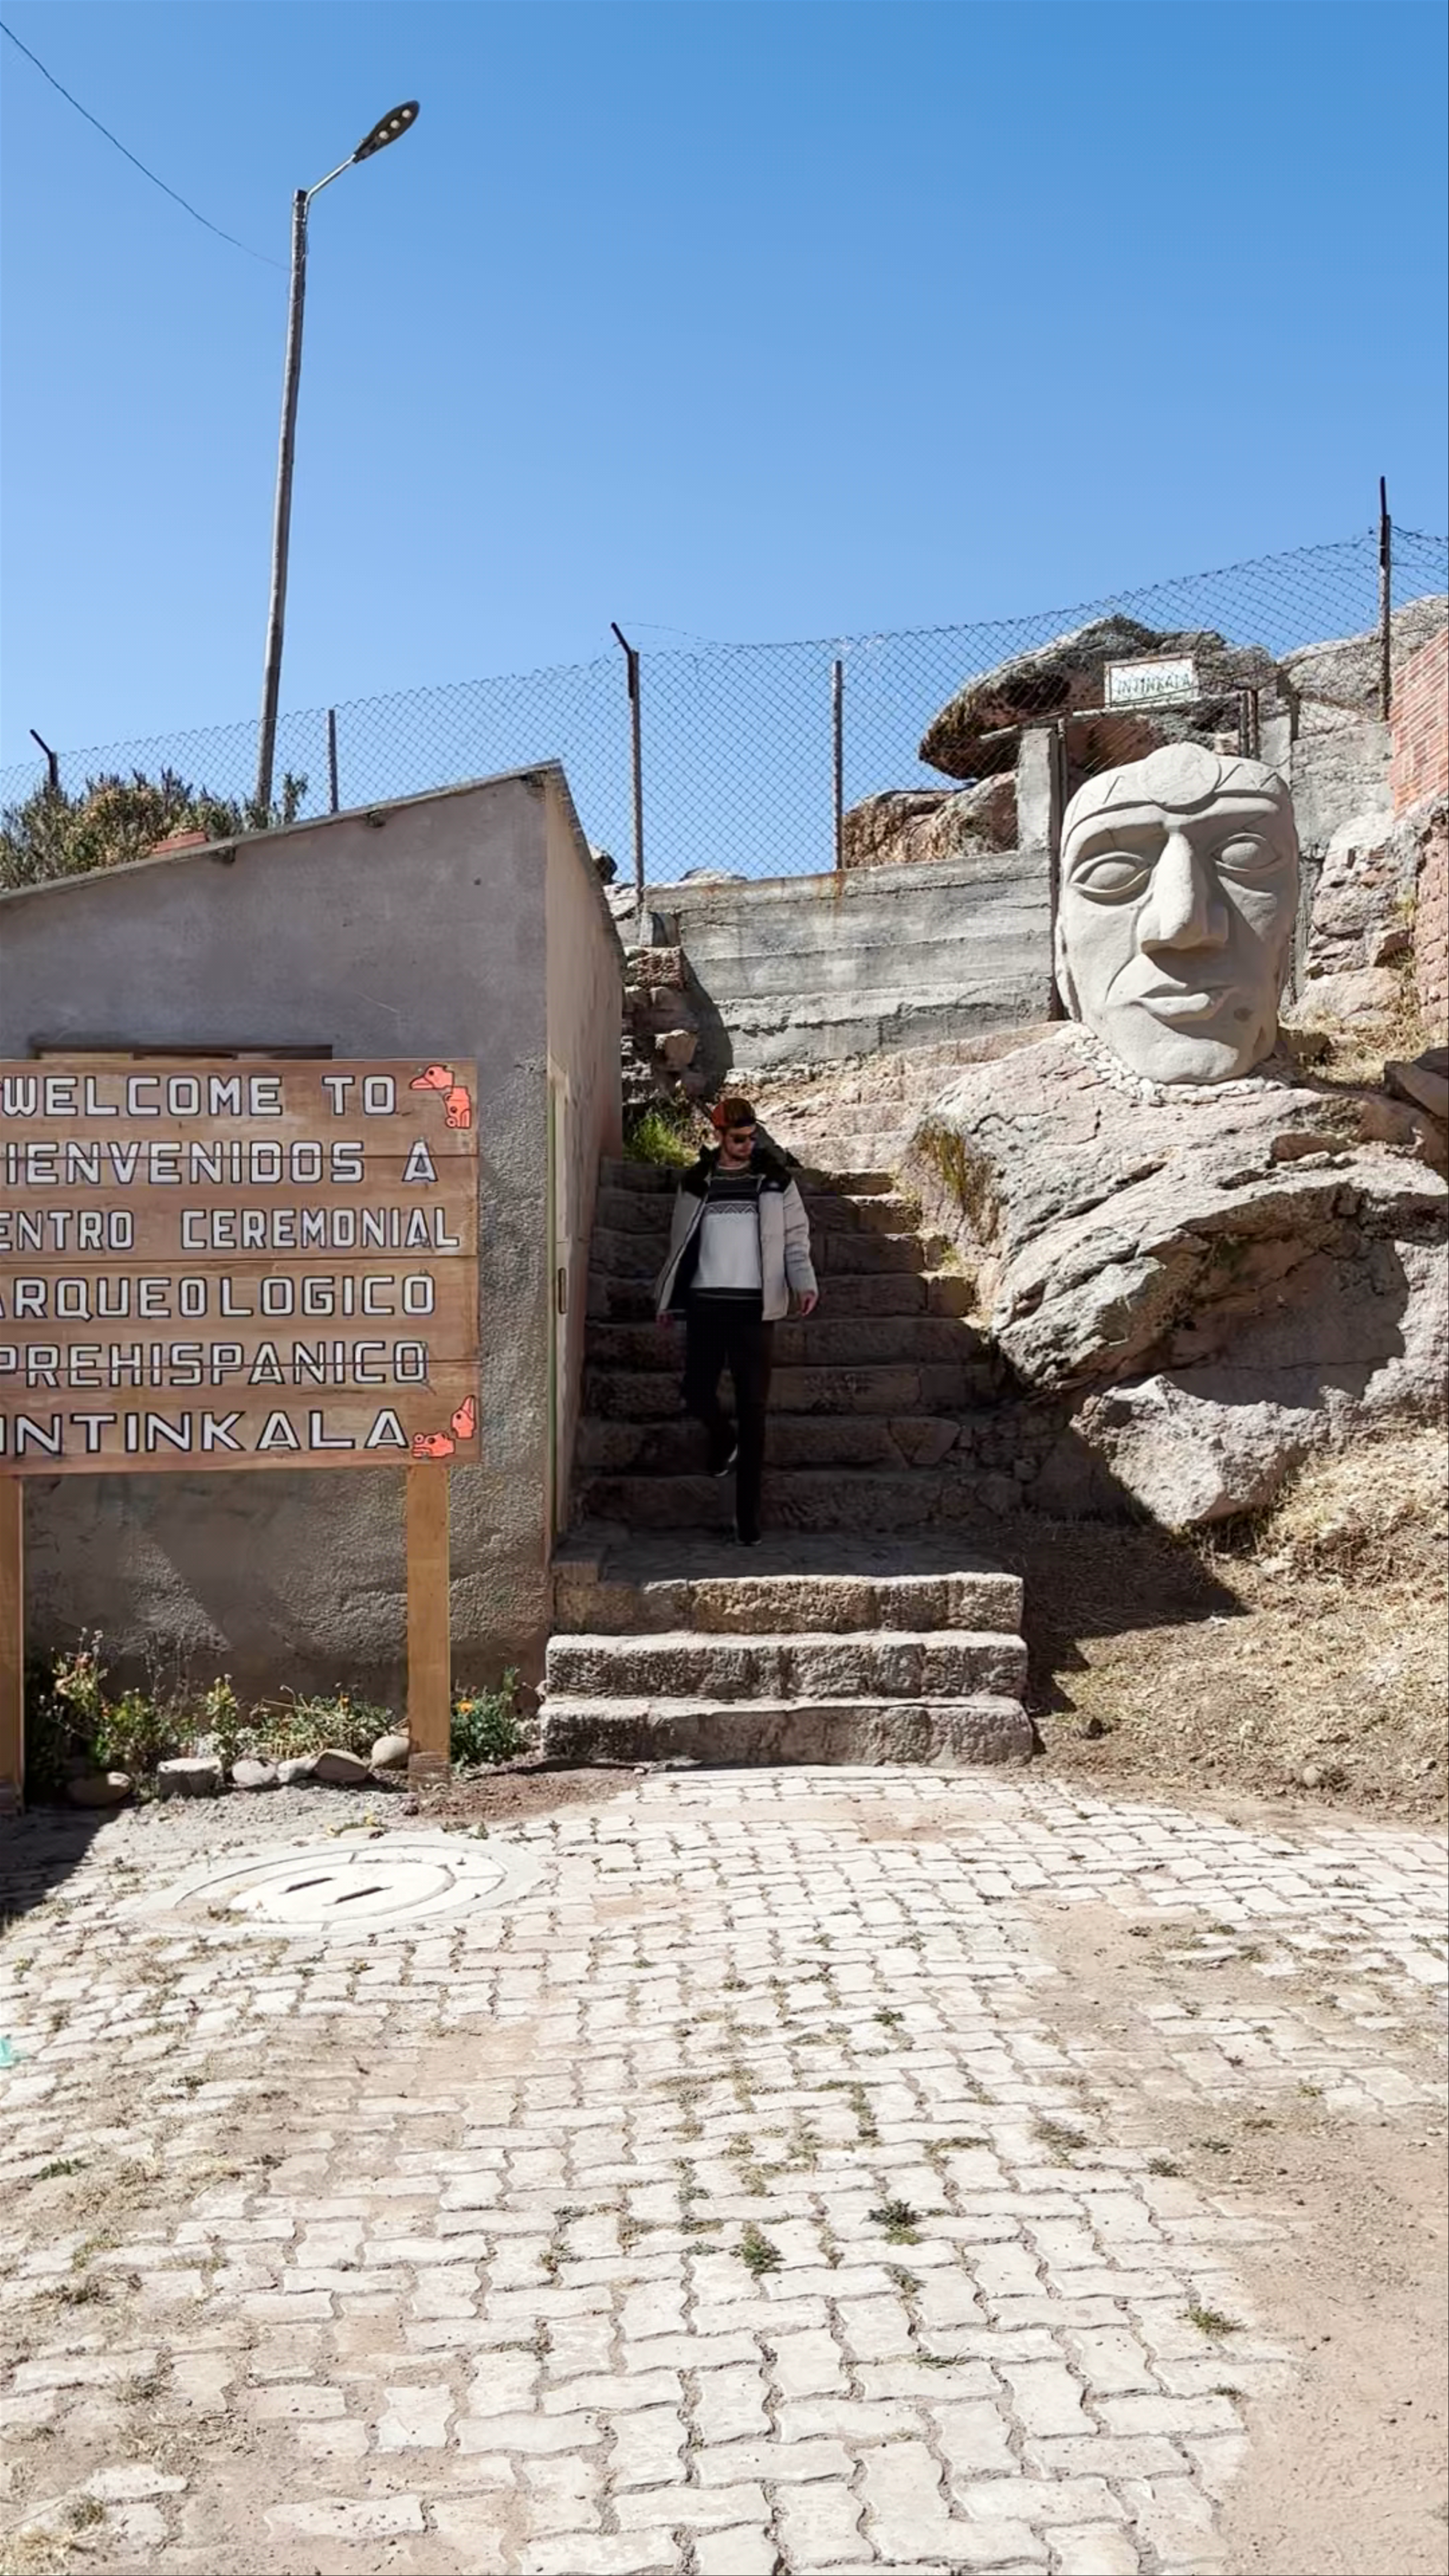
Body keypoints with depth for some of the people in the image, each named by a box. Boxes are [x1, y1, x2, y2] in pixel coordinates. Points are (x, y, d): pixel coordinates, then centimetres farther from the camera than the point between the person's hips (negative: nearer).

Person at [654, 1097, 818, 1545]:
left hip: (754, 1307, -2)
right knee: (697, 1396, 0)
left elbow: (796, 1236, 4)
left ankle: (748, 1514, 3)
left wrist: (804, 1282, -12)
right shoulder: (697, 1181, 8)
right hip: (705, 1304, 2)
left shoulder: (774, 1180, 5)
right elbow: (681, 1243, 14)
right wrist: (667, 1299, 14)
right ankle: (724, 1439, 38)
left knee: (753, 1409, -2)